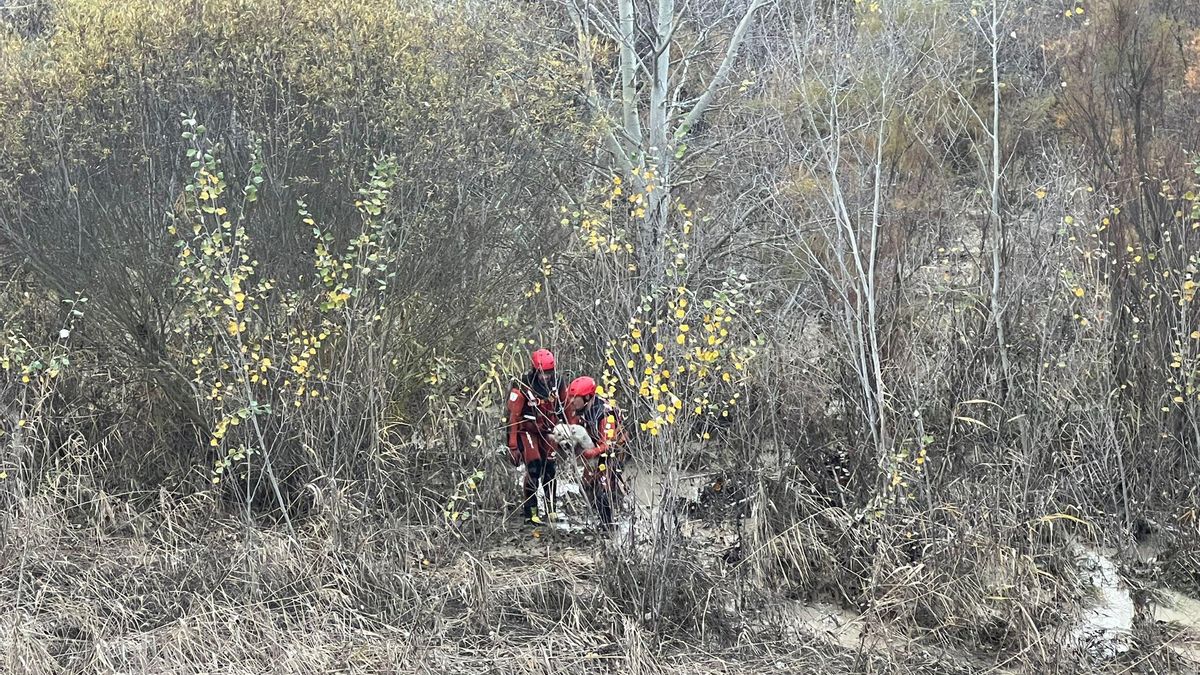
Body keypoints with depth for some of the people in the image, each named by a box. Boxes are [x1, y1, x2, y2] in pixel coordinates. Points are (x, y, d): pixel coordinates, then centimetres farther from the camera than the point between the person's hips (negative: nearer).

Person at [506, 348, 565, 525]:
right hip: (527, 431, -4)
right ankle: (530, 512, -9)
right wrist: (512, 447, -22)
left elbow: (564, 407, 9)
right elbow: (513, 417, -20)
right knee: (534, 467, -17)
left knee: (549, 468, -2)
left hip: (548, 431, 4)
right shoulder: (522, 387, -23)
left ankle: (550, 509, 12)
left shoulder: (556, 383, -7)